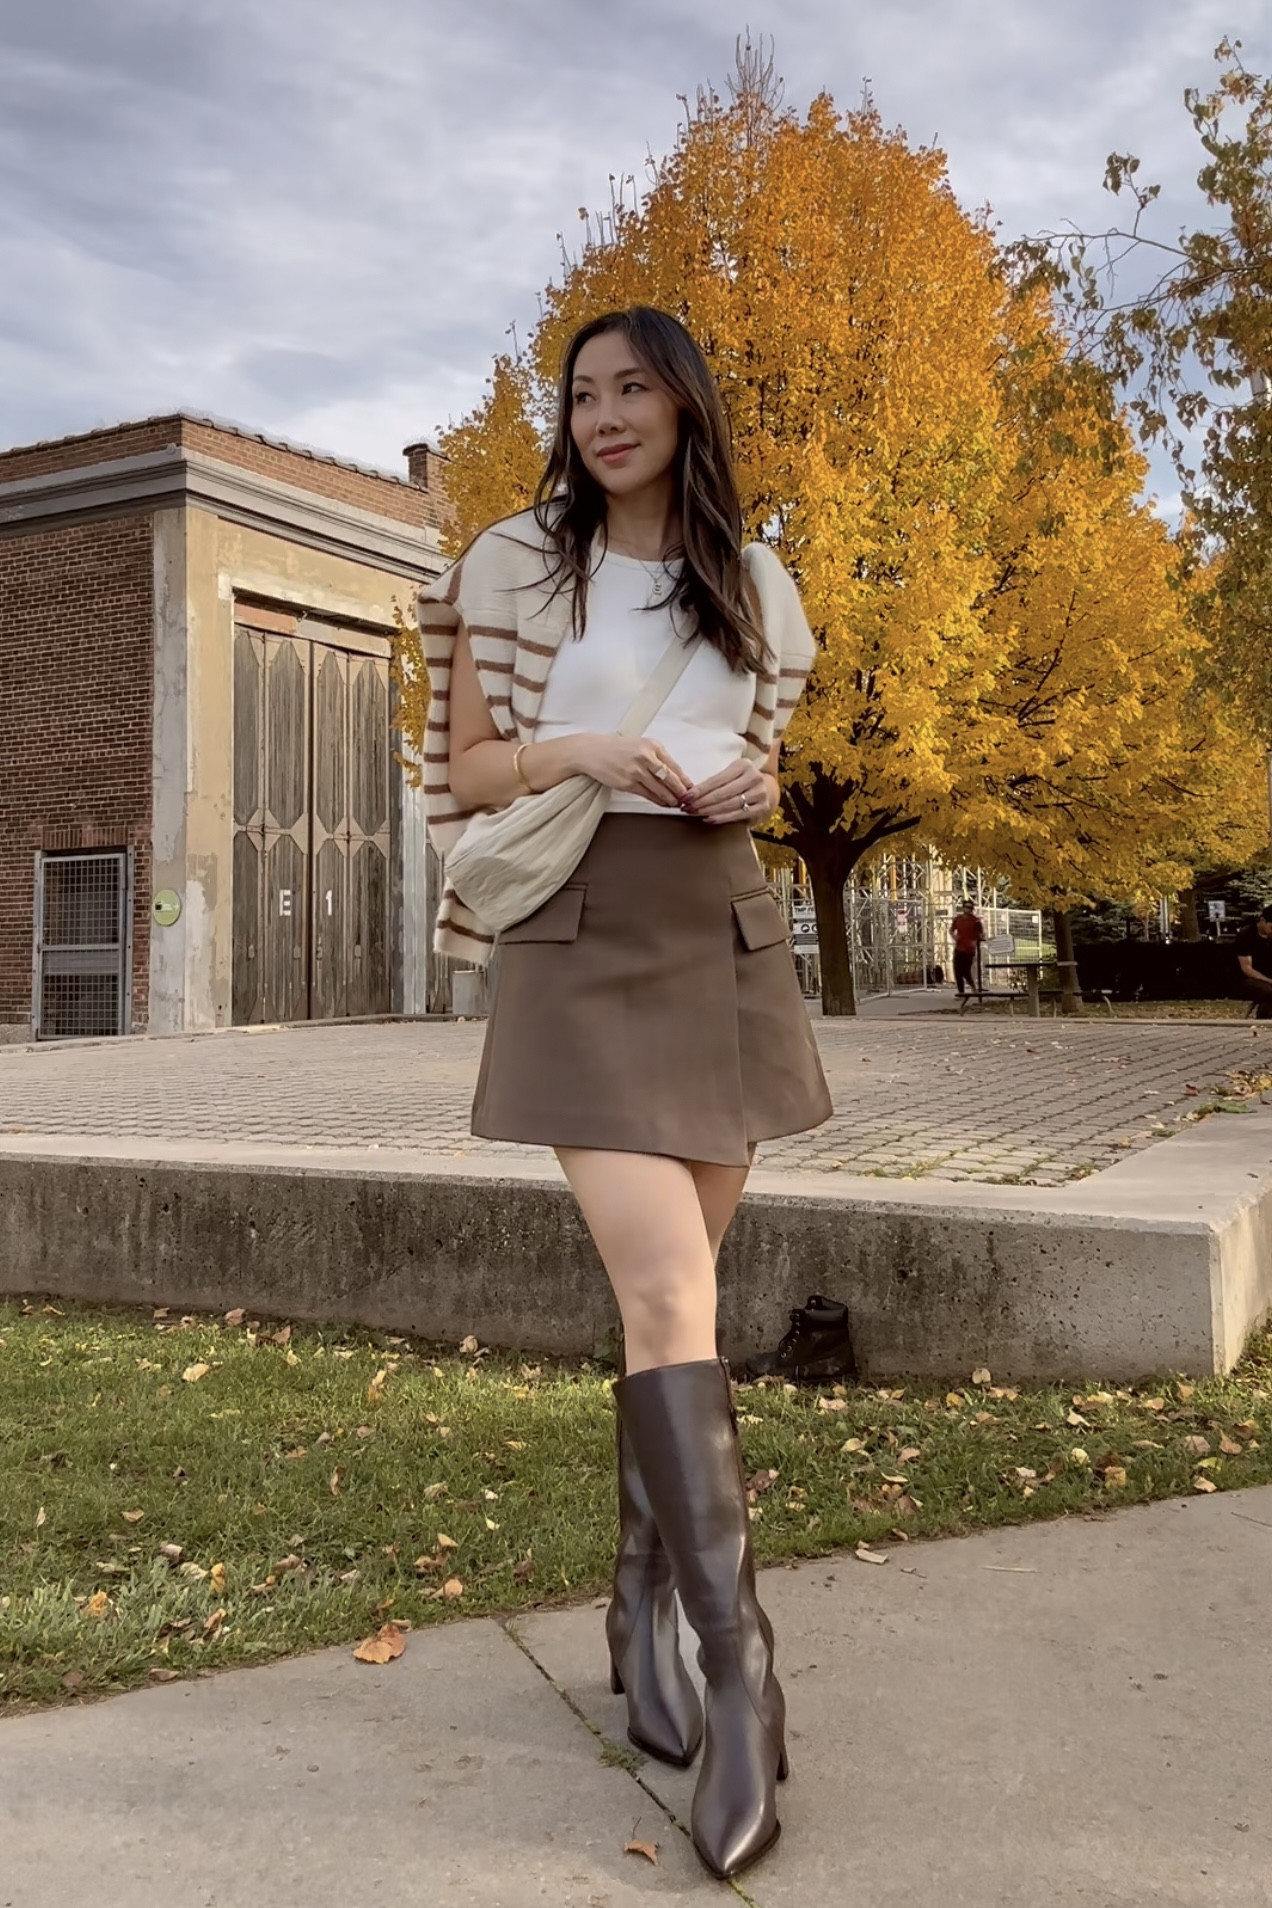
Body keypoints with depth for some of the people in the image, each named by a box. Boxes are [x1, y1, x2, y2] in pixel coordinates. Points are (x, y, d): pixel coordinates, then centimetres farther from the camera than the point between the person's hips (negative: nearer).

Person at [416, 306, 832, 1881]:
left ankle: (644, 1611, 21)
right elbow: (468, 770, 4)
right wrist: (582, 750, -14)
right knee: (667, 1295, -16)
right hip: (583, 938, -4)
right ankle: (738, 1664, -12)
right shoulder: (518, 565, 4)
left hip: (726, 936, 4)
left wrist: (753, 784, -1)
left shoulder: (754, 587, 14)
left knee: (674, 1289, 7)